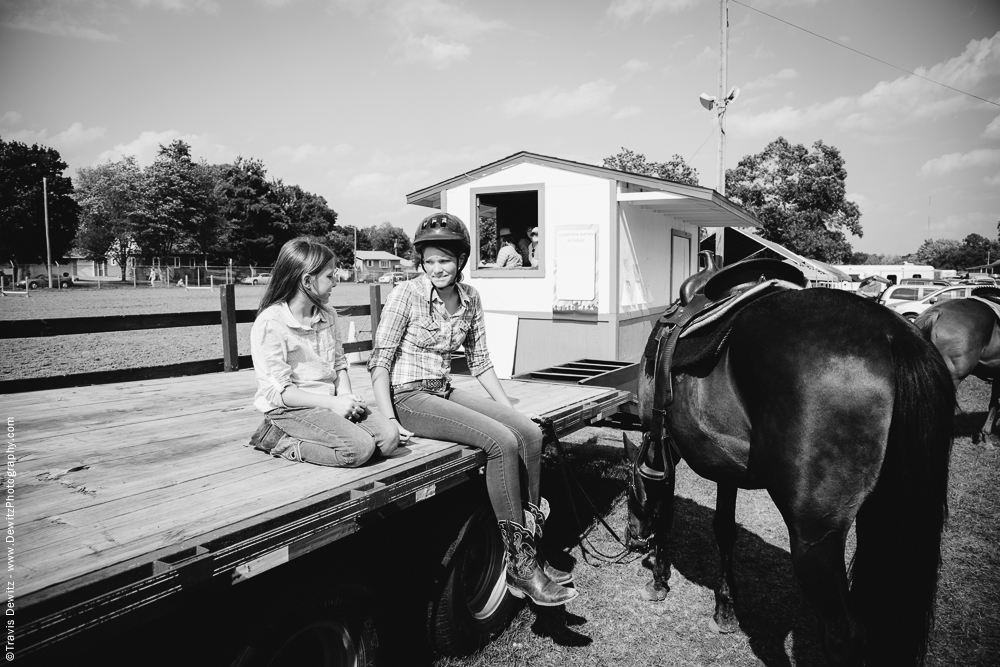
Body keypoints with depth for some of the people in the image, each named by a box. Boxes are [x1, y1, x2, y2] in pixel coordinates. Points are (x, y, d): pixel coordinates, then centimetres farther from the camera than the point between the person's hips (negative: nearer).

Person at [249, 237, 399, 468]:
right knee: (360, 448, -25)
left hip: (329, 403, 8)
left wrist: (346, 397, -5)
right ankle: (280, 442, -7)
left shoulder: (328, 316, 11)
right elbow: (279, 391, -17)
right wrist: (332, 403, -21)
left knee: (389, 437, -12)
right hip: (290, 409, -7)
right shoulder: (269, 323, -13)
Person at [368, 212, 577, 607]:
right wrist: (389, 420, -19)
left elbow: (480, 361, 14)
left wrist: (508, 408, 7)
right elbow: (379, 360, -10)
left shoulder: (470, 299, 7)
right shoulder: (406, 296, -10)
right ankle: (519, 564, -16)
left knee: (530, 432, -14)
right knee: (502, 441, -25)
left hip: (445, 392, 6)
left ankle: (532, 547, -5)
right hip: (410, 397, -6)